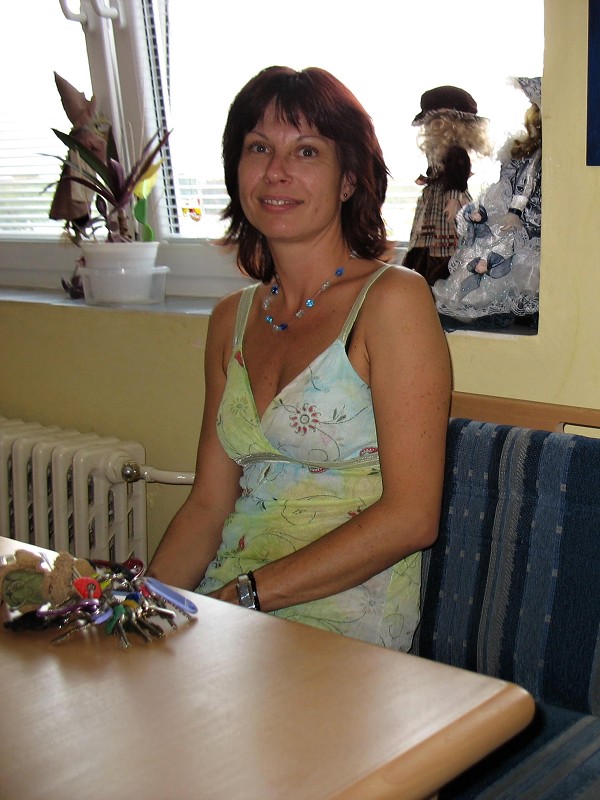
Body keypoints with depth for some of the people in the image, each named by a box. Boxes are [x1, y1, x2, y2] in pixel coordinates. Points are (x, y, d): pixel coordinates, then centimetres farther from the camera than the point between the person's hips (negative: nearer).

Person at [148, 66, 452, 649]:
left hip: (341, 626, -5)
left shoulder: (393, 298, -8)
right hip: (229, 617, 5)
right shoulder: (232, 319, 11)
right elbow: (209, 504, 11)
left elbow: (410, 517, -14)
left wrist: (247, 594, -15)